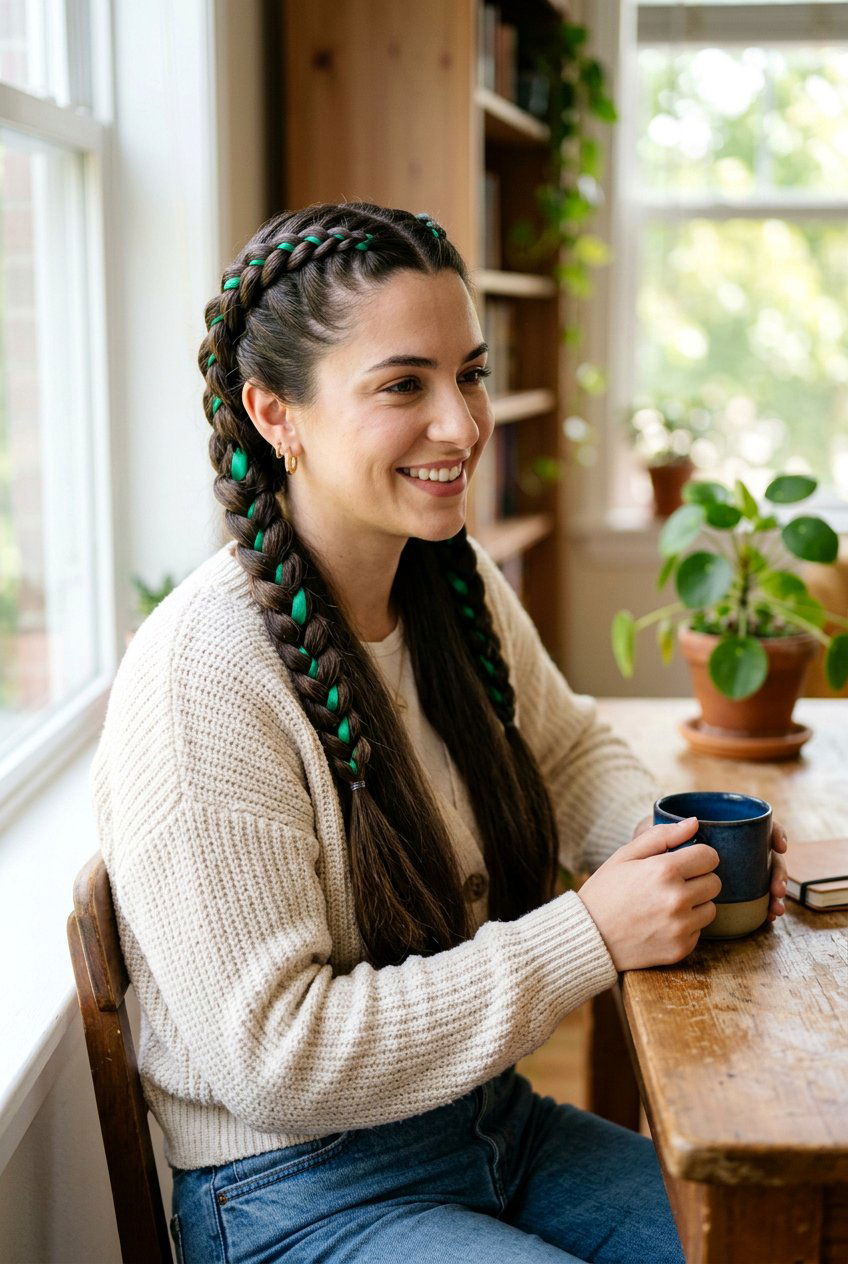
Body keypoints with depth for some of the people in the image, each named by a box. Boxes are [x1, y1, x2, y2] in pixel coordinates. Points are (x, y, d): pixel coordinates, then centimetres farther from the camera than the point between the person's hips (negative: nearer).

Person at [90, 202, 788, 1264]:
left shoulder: (459, 586, -2)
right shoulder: (198, 683, -26)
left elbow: (570, 752, 16)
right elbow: (275, 1058, -25)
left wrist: (671, 849, -7)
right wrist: (590, 936, -26)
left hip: (492, 1123, 7)